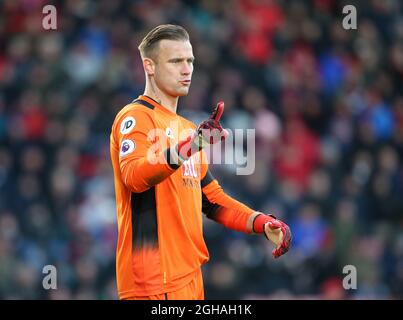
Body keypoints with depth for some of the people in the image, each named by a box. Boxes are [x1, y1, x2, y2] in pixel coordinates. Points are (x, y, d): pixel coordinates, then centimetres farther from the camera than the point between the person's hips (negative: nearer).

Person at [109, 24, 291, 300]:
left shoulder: (187, 128, 21)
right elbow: (133, 175, -26)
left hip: (189, 275, 9)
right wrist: (187, 147, -41)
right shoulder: (136, 117, -7)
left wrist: (262, 223, 10)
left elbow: (210, 197, 26)